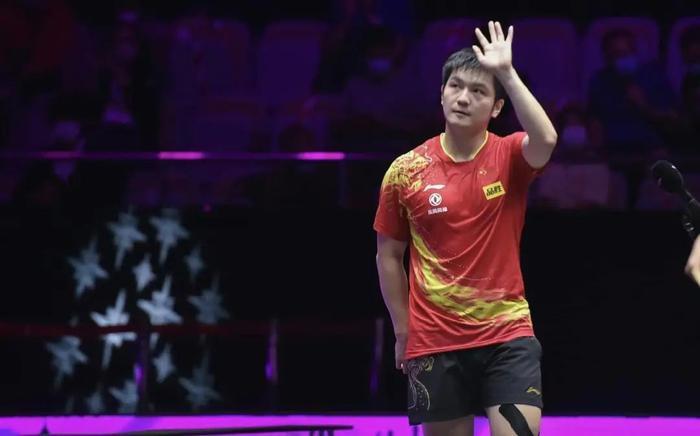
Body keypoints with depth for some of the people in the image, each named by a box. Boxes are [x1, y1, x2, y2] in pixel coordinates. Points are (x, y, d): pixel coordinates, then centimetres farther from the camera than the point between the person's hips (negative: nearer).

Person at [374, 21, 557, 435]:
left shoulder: (509, 157, -3)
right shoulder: (405, 171, -1)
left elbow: (546, 140, -29)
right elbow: (389, 255, 9)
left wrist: (507, 73, -29)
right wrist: (403, 331, 9)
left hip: (507, 332, -1)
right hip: (434, 340, 1)